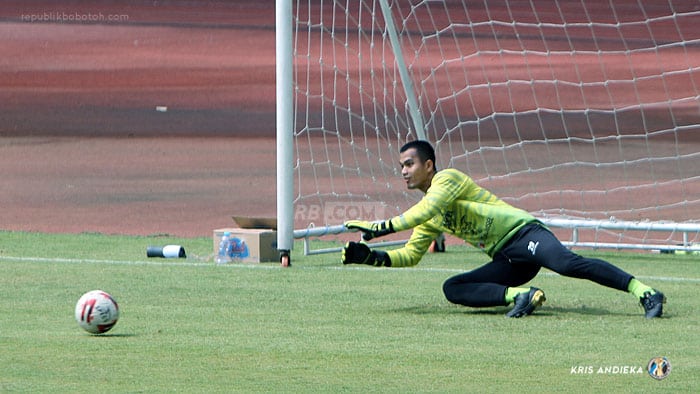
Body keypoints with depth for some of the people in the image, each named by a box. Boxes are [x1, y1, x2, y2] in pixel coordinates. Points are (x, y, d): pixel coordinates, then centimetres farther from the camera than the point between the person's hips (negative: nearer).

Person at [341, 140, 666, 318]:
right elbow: (410, 255, 25)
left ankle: (644, 292, -39)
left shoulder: (447, 178, -2)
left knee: (566, 263, -34)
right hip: (505, 261, 8)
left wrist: (382, 227, -14)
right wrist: (371, 257, 10)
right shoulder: (428, 220, 23)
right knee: (452, 289, -11)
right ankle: (520, 296, -25)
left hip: (524, 233, -8)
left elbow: (427, 210, -18)